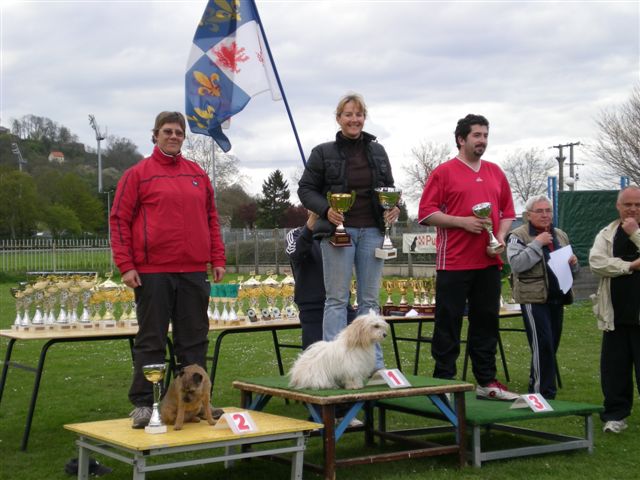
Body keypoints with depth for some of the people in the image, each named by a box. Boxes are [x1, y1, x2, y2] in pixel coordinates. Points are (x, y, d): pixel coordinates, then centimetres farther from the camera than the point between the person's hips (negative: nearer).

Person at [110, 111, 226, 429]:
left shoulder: (198, 174, 14)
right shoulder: (138, 174, 1)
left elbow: (211, 218, 17)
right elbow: (119, 220, -2)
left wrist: (217, 259, 10)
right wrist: (125, 265, -9)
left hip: (194, 272, 4)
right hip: (152, 272, -4)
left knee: (194, 339, 9)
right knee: (151, 341, 1)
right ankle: (143, 404, 8)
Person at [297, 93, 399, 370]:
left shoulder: (377, 151, 12)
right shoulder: (323, 153, 1)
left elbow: (390, 188, 19)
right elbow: (305, 189, 2)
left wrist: (393, 209, -2)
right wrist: (326, 209, -15)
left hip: (371, 232, 4)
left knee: (370, 299, 7)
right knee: (337, 298, -2)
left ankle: (374, 362, 11)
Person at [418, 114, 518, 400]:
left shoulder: (495, 173, 15)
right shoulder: (443, 172, -2)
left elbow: (508, 211, 18)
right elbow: (426, 214, -7)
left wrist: (501, 236, -1)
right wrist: (463, 221, -15)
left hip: (489, 261, 5)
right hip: (454, 263, -5)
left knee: (486, 322, 10)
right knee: (448, 323, -1)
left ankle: (486, 382, 17)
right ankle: (443, 382, 7)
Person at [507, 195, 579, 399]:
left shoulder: (561, 236, 16)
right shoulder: (518, 236, -4)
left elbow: (572, 268, 24)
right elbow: (516, 264, -19)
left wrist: (573, 263, 1)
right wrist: (537, 244, -19)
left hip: (556, 298, 7)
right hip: (534, 299, -7)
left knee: (551, 346, 11)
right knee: (542, 345, -11)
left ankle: (536, 387, 24)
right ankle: (544, 392, -5)